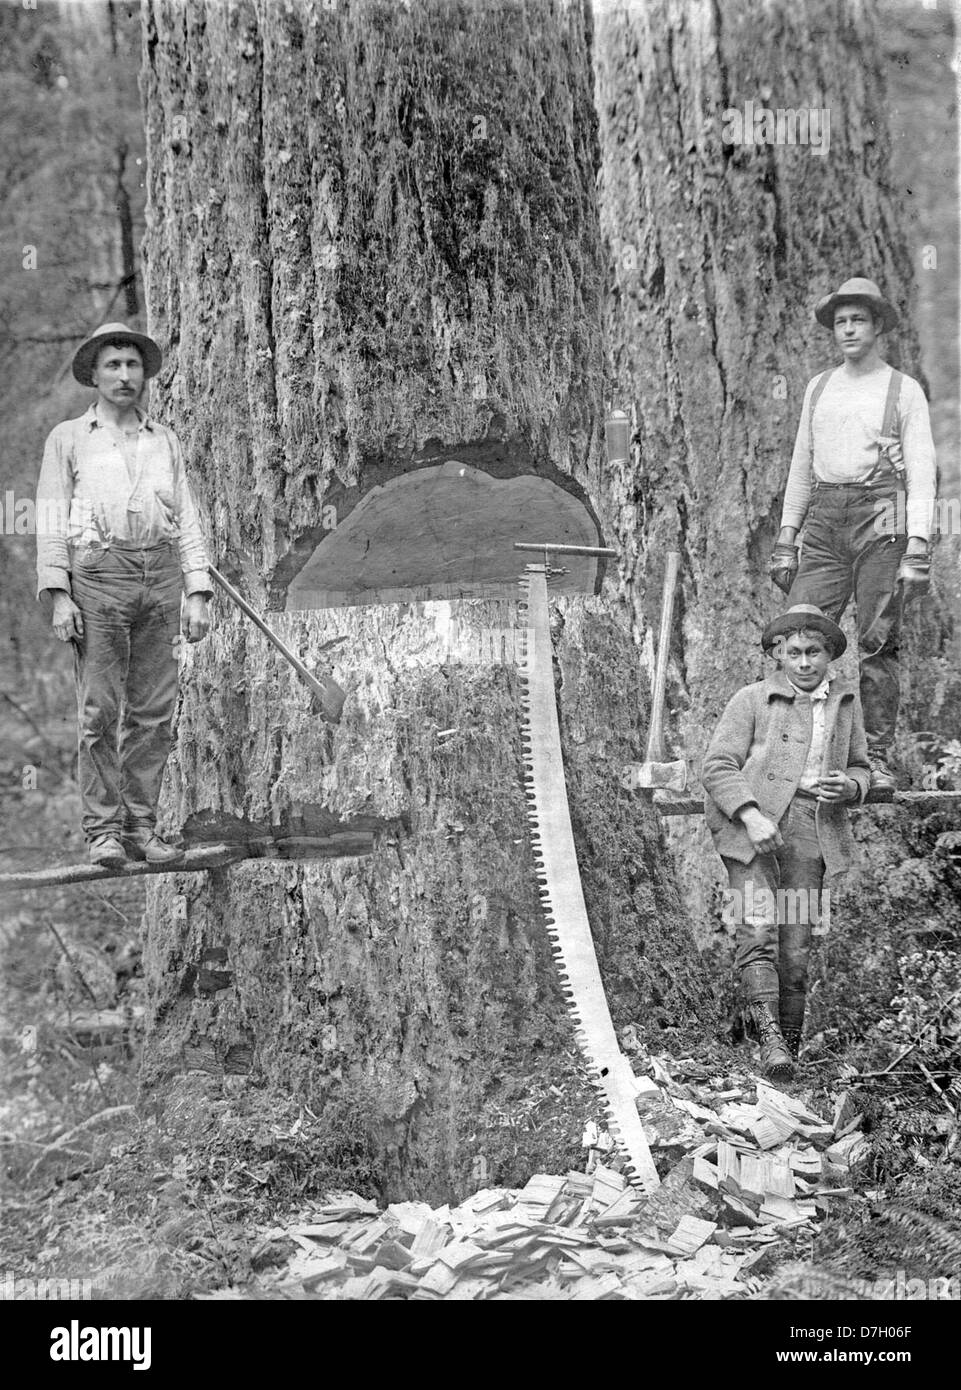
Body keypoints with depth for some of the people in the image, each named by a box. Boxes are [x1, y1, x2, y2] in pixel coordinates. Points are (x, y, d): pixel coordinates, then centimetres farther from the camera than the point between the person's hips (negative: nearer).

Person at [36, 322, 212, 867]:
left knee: (155, 712, 1)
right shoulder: (69, 438, 10)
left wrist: (198, 593, 6)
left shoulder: (165, 440, 19)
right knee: (100, 709, -6)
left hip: (161, 577, 3)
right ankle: (103, 829, -2)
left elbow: (187, 520, 16)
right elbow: (52, 520, 4)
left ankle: (141, 826, 7)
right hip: (97, 572, -3)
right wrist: (59, 596, -7)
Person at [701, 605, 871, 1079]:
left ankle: (791, 1042, 9)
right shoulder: (752, 700, 2)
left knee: (796, 950, 0)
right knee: (758, 932, -17)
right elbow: (718, 765, -3)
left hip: (808, 832, 3)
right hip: (750, 823, -3)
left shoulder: (845, 703, 17)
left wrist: (850, 786, 1)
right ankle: (769, 1038, -23)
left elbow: (860, 768, 26)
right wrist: (751, 816, -17)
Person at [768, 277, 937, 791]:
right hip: (824, 520, 4)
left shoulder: (904, 390, 6)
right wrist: (785, 540, 13)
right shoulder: (818, 387, 18)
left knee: (878, 642, -6)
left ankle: (877, 761, -2)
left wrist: (917, 550, -11)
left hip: (880, 517, -4)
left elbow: (922, 474, -1)